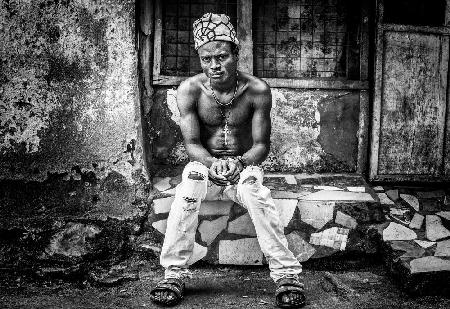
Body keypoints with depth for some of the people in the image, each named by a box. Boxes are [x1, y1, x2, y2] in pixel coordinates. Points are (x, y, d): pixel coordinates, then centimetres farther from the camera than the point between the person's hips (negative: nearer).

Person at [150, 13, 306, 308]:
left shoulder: (257, 90, -12)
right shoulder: (190, 90, -11)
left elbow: (262, 144, -10)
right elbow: (192, 144, -11)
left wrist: (239, 163, -31)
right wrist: (212, 163, -33)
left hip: (244, 166, 0)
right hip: (204, 165, 1)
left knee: (257, 195, -33)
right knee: (185, 195, -32)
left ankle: (287, 274, -24)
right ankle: (174, 274, -20)